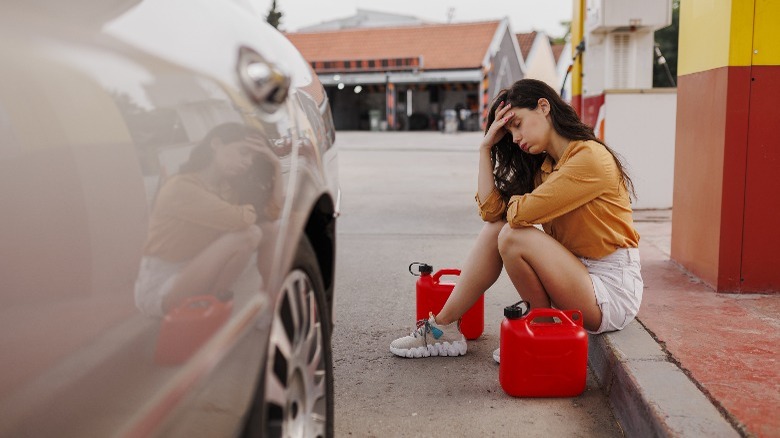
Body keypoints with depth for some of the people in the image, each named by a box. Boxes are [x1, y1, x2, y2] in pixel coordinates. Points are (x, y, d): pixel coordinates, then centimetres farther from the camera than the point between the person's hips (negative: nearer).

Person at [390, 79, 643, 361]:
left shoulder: (590, 157, -16)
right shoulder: (544, 166, 12)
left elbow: (523, 211, -24)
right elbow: (491, 208, 0)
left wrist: (514, 201, -1)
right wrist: (486, 147, 2)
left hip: (612, 289, -8)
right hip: (577, 275, 8)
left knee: (514, 236, -24)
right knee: (496, 228, -2)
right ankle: (443, 326, 0)